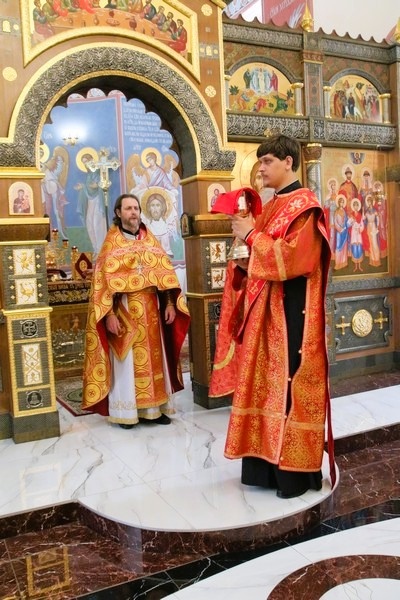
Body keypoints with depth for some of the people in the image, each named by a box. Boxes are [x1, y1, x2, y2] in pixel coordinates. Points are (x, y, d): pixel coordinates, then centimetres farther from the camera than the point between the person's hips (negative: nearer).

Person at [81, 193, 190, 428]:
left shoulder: (151, 240, 10)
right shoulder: (111, 243, -1)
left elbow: (165, 272, 8)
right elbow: (104, 280, -8)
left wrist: (170, 303, -2)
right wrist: (109, 314, -17)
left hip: (151, 311, 4)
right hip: (125, 311, -4)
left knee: (153, 359, 8)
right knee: (126, 362, 1)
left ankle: (155, 407, 18)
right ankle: (126, 411, 10)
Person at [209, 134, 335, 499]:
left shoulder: (304, 206, -9)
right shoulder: (269, 208, 17)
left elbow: (292, 258, -21)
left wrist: (252, 237, -13)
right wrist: (243, 262, 1)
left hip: (291, 312, -9)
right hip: (264, 312, 9)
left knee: (290, 384, -3)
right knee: (266, 383, 11)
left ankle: (297, 470, 9)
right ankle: (267, 464, 21)